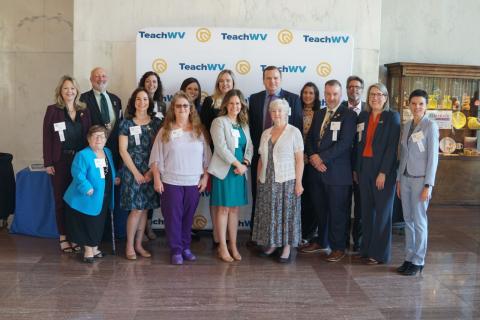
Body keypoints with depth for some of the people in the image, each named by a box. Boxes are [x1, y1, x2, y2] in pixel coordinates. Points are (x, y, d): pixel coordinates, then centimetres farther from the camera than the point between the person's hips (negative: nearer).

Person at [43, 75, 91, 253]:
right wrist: (48, 163, -10)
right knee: (61, 198, 5)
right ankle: (63, 237, 14)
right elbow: (47, 137, -5)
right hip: (60, 160, -3)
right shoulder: (53, 110, -2)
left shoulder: (84, 111, 8)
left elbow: (88, 136, 8)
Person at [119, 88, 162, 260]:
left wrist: (152, 171, -7)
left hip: (150, 171, 3)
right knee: (136, 209, -6)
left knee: (144, 208, 6)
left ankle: (138, 244, 18)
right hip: (132, 170, -3)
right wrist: (136, 172, -9)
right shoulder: (126, 123, 0)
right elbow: (123, 150, -3)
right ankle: (129, 245, 9)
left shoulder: (156, 122, 5)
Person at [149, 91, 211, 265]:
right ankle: (176, 250, 14)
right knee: (173, 217, 3)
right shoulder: (165, 131, 0)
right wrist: (157, 179, -6)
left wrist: (205, 177, 2)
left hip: (194, 182, 2)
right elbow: (156, 158, 0)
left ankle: (186, 247, 25)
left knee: (188, 217, 10)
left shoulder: (199, 130, 5)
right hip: (171, 182, -2)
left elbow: (206, 157, 7)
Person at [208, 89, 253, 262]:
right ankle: (223, 248, 8)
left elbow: (249, 147, 11)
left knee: (234, 209, 10)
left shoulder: (244, 124, 14)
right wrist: (237, 164, -16)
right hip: (224, 171, -5)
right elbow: (220, 147, -14)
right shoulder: (219, 122, -5)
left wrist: (245, 163, -7)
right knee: (224, 209, -1)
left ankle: (233, 246, 17)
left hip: (240, 171, 6)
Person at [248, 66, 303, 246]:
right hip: (259, 155, 2)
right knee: (258, 197, 9)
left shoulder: (293, 99, 1)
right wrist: (254, 149, 2)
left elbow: (298, 127, -2)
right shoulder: (254, 99, 8)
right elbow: (250, 126, 9)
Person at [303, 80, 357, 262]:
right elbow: (310, 139, 12)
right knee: (320, 209, 14)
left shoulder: (348, 115, -6)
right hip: (317, 170, 6)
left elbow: (344, 142, -15)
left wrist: (322, 158, -17)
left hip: (337, 171, -6)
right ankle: (321, 242, 28)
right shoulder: (319, 114, 15)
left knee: (337, 211, 3)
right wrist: (313, 157, -7)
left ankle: (338, 247, 14)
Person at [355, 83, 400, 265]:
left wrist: (383, 173, -16)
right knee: (366, 211, 10)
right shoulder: (363, 116, 10)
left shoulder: (392, 117, -4)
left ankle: (379, 253, 12)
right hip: (364, 168, 4)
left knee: (382, 212, 4)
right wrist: (356, 168, 5)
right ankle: (366, 249, 21)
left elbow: (392, 146, -11)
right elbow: (359, 144, 10)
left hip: (384, 170, -4)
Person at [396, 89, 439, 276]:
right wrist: (399, 179, 11)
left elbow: (433, 157, -8)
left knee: (419, 221, 0)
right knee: (408, 220, 8)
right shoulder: (406, 126, 11)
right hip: (405, 178, 5)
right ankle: (409, 258, 16)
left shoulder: (430, 125, -6)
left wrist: (428, 185, -12)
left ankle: (418, 261, 10)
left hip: (420, 179, -5)